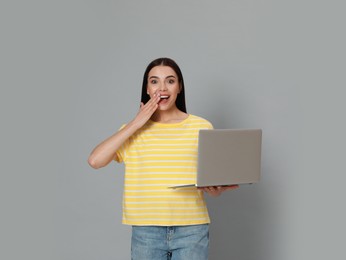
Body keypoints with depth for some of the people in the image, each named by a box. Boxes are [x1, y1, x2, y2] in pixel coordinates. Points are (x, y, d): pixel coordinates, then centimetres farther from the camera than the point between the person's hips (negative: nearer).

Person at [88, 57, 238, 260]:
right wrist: (136, 124, -10)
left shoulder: (202, 127, 1)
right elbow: (95, 160, -9)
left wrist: (220, 188, -19)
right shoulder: (134, 130, 5)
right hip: (146, 232, 1)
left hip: (191, 230, -1)